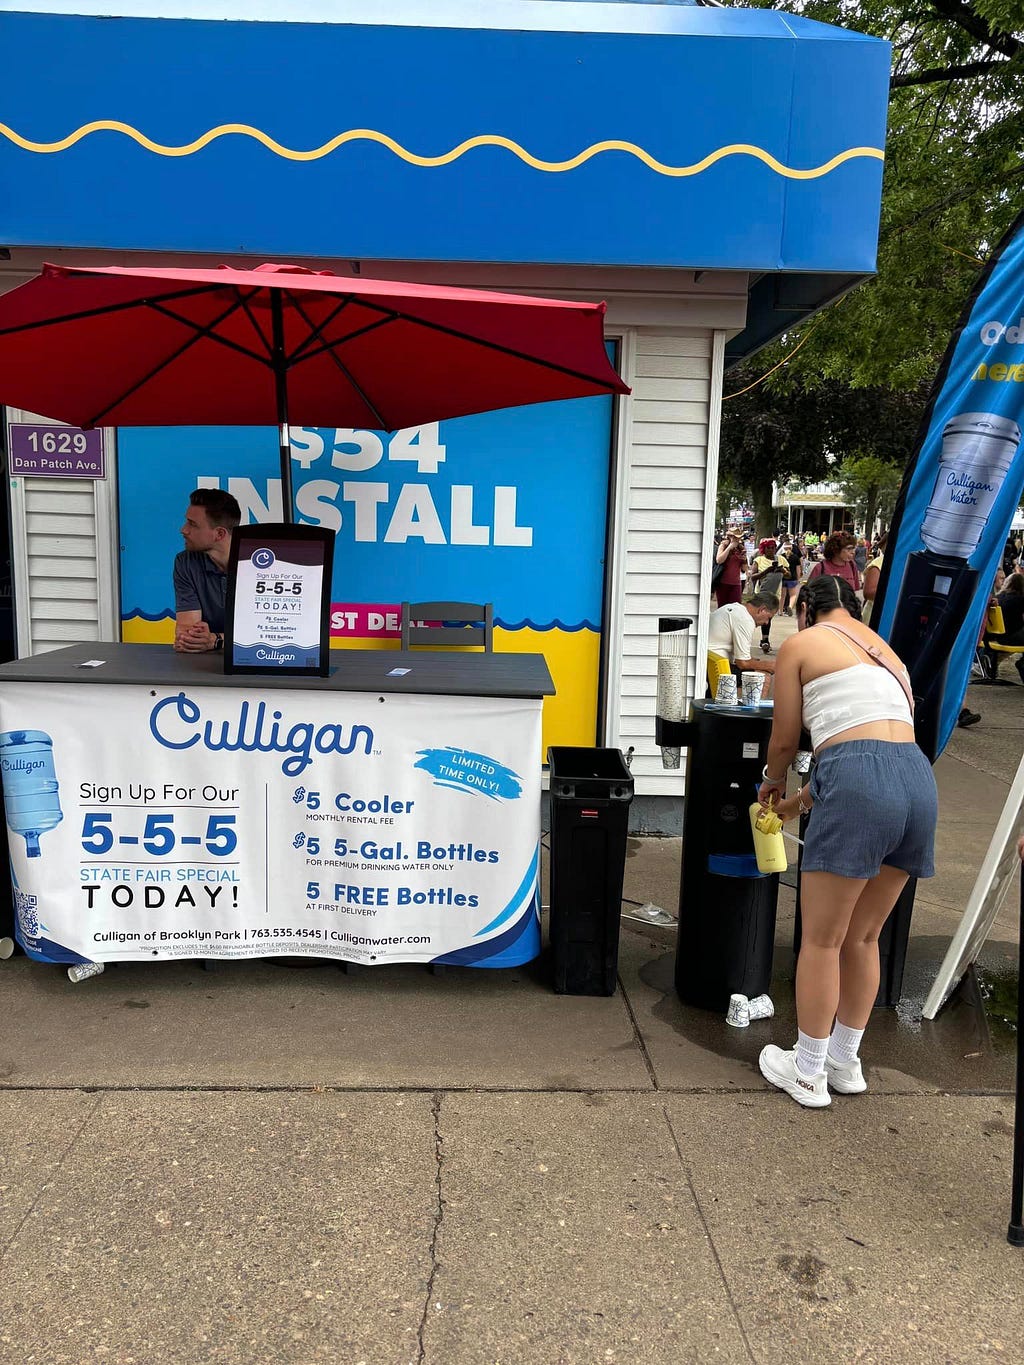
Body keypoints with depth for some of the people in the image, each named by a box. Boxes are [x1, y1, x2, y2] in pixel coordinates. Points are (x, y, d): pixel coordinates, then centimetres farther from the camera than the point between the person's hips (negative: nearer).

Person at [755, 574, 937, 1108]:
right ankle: (845, 1062, 35)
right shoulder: (885, 651, 29)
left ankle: (808, 1072, 21)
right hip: (919, 779, 7)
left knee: (822, 940, 8)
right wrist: (799, 802, 39)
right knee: (862, 938, 21)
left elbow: (784, 743, 11)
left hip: (859, 785, -7)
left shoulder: (800, 644, 9)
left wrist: (772, 782, 34)